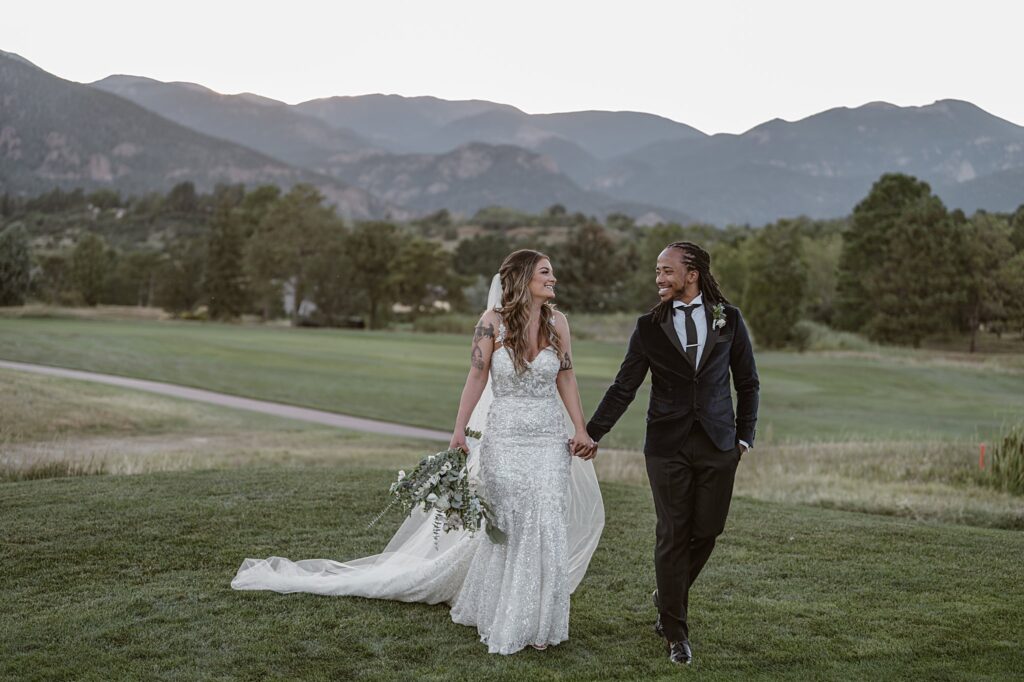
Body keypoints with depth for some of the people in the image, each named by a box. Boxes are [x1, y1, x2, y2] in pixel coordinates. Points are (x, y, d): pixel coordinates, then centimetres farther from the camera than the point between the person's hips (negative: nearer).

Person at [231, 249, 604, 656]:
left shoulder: (557, 321, 2)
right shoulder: (494, 321, -6)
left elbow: (566, 378, 9)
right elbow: (477, 378, -3)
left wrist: (581, 430, 5)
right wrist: (459, 431, -5)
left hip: (549, 442, 2)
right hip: (503, 439, -2)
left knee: (547, 529, -2)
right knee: (507, 527, 2)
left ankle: (538, 622, 13)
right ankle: (505, 620, 19)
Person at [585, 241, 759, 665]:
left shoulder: (729, 319, 4)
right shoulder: (650, 326, 1)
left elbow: (747, 382, 10)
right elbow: (624, 387, 2)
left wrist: (745, 435, 6)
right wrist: (592, 433, -3)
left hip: (718, 443, 1)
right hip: (667, 445, -1)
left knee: (706, 530, 4)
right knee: (672, 535, 1)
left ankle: (667, 598, 31)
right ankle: (675, 631, 13)